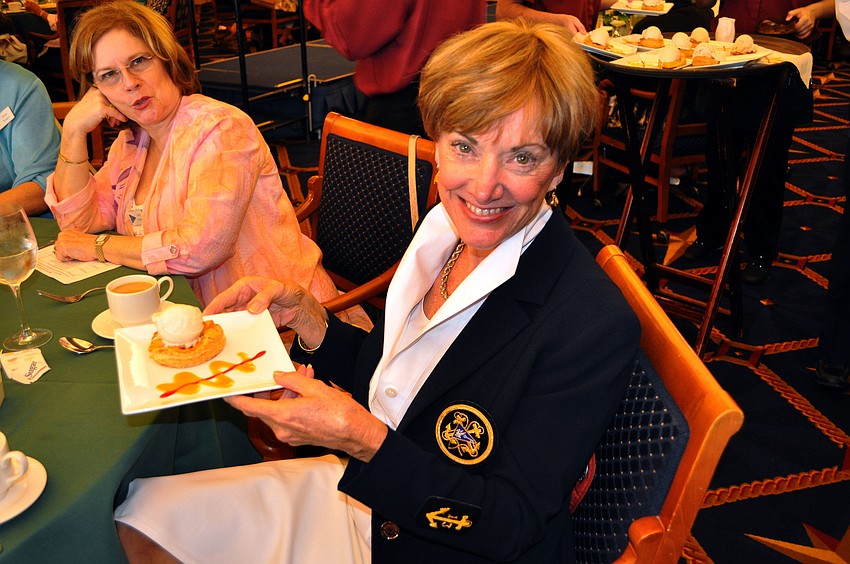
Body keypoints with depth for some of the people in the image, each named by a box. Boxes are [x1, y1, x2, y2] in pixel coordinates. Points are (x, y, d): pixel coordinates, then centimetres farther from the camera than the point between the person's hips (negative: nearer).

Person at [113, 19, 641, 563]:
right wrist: (303, 313, -9)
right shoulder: (444, 233, -6)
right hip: (367, 494, 6)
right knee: (143, 512, 9)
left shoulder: (593, 322, -27)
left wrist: (361, 438, -32)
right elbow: (385, 382, 7)